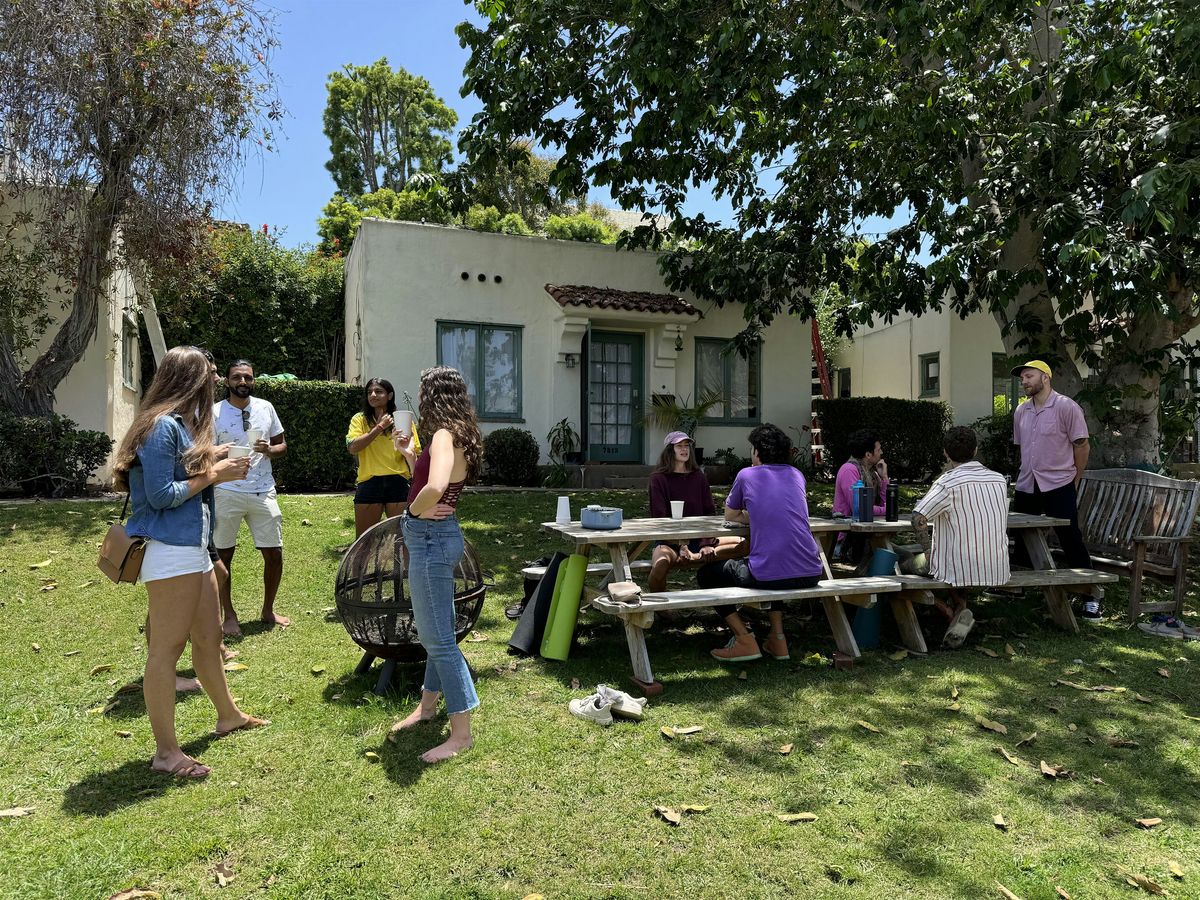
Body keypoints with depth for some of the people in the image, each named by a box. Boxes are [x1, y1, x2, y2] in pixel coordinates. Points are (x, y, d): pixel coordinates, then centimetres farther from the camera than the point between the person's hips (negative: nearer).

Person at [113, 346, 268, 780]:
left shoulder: (179, 423, 14)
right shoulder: (162, 426, -15)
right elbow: (160, 495, -18)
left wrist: (213, 464, 9)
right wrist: (212, 475, -11)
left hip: (192, 547, 10)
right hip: (169, 551, -10)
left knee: (209, 635, 21)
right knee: (167, 647, -3)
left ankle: (228, 715, 38)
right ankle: (166, 752, 7)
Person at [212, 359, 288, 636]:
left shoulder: (265, 408, 7)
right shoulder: (214, 413, -3)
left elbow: (282, 445, 12)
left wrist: (269, 450, -8)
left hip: (264, 491, 3)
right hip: (227, 493, -2)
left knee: (274, 554, 5)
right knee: (223, 556, 6)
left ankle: (268, 609, 25)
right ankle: (229, 615, 21)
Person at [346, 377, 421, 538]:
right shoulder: (360, 419, 5)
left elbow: (414, 453, 6)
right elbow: (352, 448, -11)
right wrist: (380, 427, -10)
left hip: (398, 484, 0)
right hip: (369, 484, 0)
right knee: (363, 538, 8)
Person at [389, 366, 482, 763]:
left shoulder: (444, 435, -19)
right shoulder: (455, 436, 10)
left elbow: (435, 488, -38)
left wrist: (414, 509, -19)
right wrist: (410, 453, 22)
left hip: (431, 538, -10)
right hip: (436, 537, 10)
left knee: (438, 637, -3)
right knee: (436, 631, 22)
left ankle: (461, 734, 7)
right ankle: (428, 706, 39)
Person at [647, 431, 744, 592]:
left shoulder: (698, 476, 12)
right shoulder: (659, 478, 0)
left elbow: (710, 512, 7)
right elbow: (660, 518, -8)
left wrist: (707, 543, -9)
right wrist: (679, 546, -20)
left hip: (698, 538, 4)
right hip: (670, 541, -4)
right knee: (660, 564, -36)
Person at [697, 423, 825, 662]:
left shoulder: (747, 475, 4)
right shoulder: (796, 475, 16)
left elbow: (730, 516, 19)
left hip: (769, 577, -6)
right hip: (811, 575, 6)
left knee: (706, 574, 18)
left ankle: (744, 640, 5)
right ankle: (777, 638, 28)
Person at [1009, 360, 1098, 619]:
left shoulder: (1066, 407, -10)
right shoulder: (1021, 411, 9)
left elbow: (1082, 446, -6)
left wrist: (1074, 480, 0)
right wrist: (1030, 472, 15)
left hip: (1058, 486, -6)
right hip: (1026, 486, 6)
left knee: (1071, 541, -5)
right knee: (1020, 538, 14)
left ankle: (1091, 598, 3)